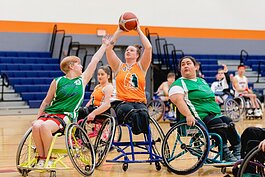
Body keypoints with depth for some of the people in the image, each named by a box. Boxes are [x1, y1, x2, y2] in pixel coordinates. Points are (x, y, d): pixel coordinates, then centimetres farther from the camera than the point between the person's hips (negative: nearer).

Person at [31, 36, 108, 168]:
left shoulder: (82, 79, 12)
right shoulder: (58, 81, 8)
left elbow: (94, 61, 14)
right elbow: (46, 101, 14)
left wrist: (104, 45, 19)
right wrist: (37, 117, 9)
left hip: (66, 116, -1)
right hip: (49, 113, 1)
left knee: (45, 126, -33)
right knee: (36, 126, -32)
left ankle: (48, 158, -17)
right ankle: (41, 157, -19)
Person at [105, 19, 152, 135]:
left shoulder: (141, 67, 17)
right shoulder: (119, 67, 18)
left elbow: (148, 48, 4)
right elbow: (108, 48, 8)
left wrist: (139, 30, 12)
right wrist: (119, 31, 13)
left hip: (140, 102, 1)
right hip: (122, 102, -1)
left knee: (143, 114, -36)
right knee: (133, 114, -37)